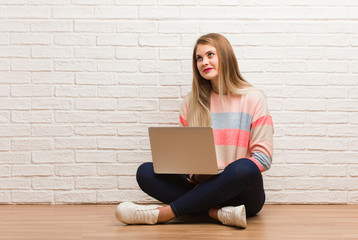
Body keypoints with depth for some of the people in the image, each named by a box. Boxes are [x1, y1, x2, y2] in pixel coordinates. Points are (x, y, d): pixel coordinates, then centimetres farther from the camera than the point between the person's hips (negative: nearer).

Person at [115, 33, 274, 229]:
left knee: (243, 168, -38)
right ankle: (217, 213, -31)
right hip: (201, 187, 3)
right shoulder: (192, 102, 12)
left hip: (242, 193, -3)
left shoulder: (252, 98, 1)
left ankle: (163, 213, -31)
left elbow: (264, 156, -3)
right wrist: (192, 173, -10)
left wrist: (230, 175, -18)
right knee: (146, 172, -18)